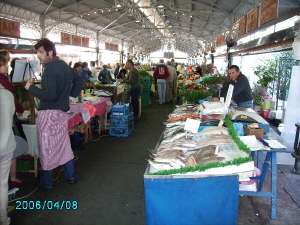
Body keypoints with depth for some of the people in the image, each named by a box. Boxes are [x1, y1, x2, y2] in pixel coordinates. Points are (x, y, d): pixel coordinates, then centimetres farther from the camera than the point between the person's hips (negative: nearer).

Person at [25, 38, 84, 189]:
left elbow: (49, 94, -24)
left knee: (46, 147, 5)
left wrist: (31, 88, -13)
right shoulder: (65, 66, 10)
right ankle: (71, 176, 26)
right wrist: (71, 94, 18)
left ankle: (47, 182, 17)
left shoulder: (50, 68, -18)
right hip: (63, 111, 8)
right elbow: (79, 81, 22)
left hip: (49, 113, -8)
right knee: (64, 144, 17)